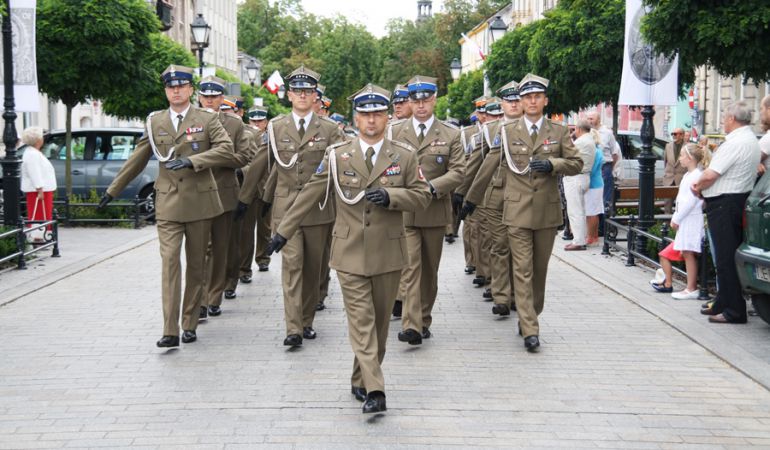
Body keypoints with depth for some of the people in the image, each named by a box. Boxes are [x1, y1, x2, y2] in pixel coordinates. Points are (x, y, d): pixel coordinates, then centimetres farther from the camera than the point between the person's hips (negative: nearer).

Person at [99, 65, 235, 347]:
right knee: (169, 263, -10)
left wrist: (191, 161, -22)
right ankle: (170, 331, -13)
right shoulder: (155, 122, 9)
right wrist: (113, 190, 17)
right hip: (168, 204, 1)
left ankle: (190, 325, 18)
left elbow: (226, 150, -11)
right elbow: (137, 160, 15)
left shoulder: (207, 119, 2)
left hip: (200, 202, 0)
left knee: (196, 265, 7)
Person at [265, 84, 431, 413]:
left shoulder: (405, 156, 3)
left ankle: (362, 380, 26)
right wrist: (284, 231, 8)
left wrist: (391, 196, -17)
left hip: (388, 254, 1)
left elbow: (422, 197, 2)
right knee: (361, 321, -8)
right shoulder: (337, 156, 2)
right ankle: (374, 390, -11)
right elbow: (310, 195, 7)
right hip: (350, 253, -1)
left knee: (380, 320, 10)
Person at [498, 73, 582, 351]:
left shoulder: (559, 132, 7)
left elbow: (576, 163, 4)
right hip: (518, 211, -2)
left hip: (547, 211, 2)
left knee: (540, 269, 12)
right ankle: (530, 330, -10)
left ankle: (530, 317, 29)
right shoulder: (507, 131, 4)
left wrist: (552, 164, -12)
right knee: (522, 270, -8)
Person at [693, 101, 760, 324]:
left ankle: (734, 311, -4)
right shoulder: (751, 140, 15)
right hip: (740, 199, 10)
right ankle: (722, 304, 24)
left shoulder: (734, 143, -18)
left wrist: (698, 187, 0)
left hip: (725, 204, -10)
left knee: (726, 258, -7)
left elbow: (710, 175, -20)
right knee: (728, 256, 15)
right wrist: (702, 185, 8)